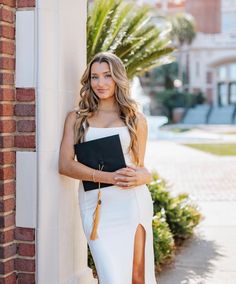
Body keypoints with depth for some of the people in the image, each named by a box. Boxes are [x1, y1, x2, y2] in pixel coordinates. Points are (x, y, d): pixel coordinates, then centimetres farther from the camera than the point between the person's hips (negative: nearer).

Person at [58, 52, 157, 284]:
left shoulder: (136, 119, 13)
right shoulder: (76, 118, 11)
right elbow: (65, 164, 0)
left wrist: (144, 176, -7)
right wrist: (107, 177, -13)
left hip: (131, 200, 1)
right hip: (95, 204, 0)